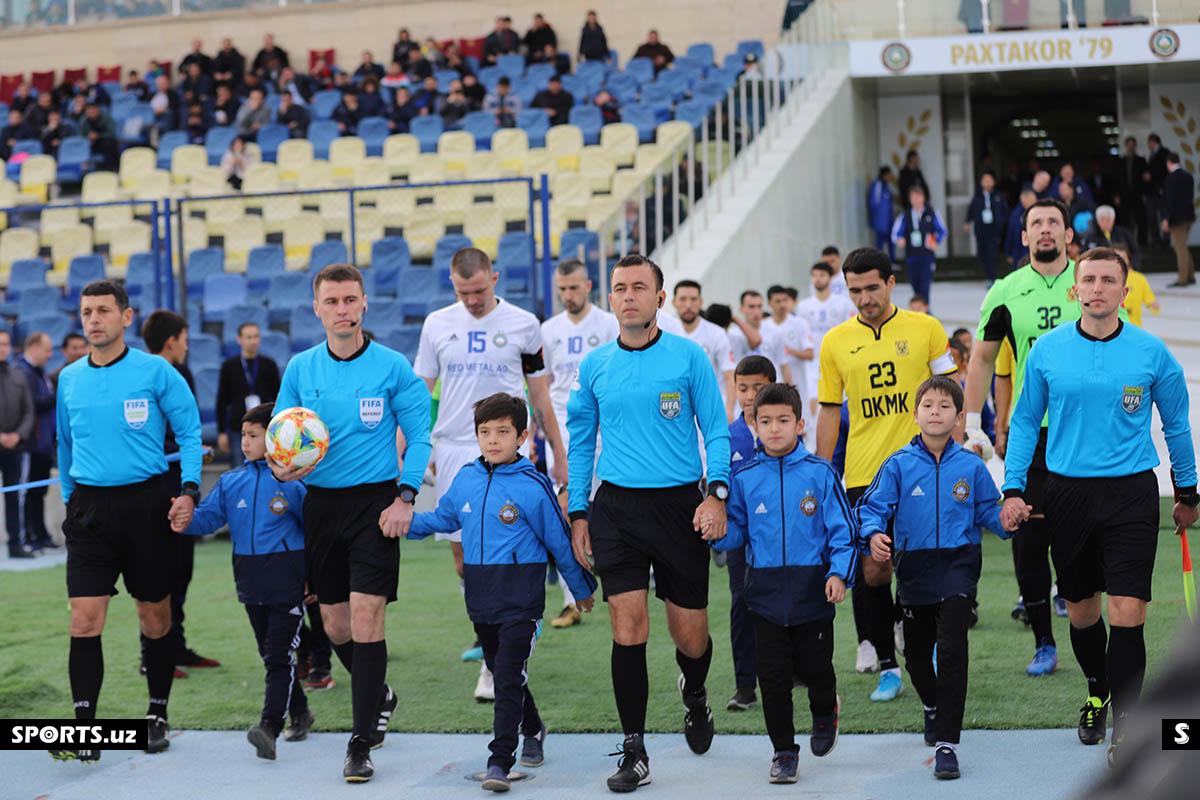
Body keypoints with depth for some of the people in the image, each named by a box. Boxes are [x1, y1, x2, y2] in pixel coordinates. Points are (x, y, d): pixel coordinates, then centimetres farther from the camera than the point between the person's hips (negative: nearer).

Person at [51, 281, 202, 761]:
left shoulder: (156, 372, -3)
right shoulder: (69, 379, 9)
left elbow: (190, 433, -1)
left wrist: (188, 491, -12)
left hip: (146, 504, -2)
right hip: (89, 507, 2)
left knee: (155, 618, 7)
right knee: (85, 619, -8)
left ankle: (157, 716, 22)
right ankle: (84, 728, -7)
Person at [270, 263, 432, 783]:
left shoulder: (392, 366, -5)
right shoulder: (300, 368, 4)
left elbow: (418, 433, -1)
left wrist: (406, 497, -11)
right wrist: (281, 467, -12)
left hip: (375, 501, -4)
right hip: (321, 502, 4)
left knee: (365, 614, -13)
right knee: (334, 623, 10)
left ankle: (362, 744, -6)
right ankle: (380, 696, 39)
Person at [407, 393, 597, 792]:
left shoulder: (533, 486, -11)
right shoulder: (466, 479, 4)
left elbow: (560, 542, -2)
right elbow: (442, 518, 20)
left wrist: (582, 590, 7)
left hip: (520, 600, -6)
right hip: (481, 600, 6)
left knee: (508, 677, -11)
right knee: (500, 670, 19)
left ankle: (500, 761, -10)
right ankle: (533, 730, 42)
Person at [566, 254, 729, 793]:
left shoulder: (689, 357, -1)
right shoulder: (594, 366, 6)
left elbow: (716, 429, 1)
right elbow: (580, 442, 14)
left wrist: (717, 493, -11)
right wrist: (577, 513, 10)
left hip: (680, 505, -1)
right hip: (616, 507, 1)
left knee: (690, 634, 4)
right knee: (628, 627, -7)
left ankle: (694, 696, 39)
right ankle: (634, 753, 1)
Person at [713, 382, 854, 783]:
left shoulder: (819, 473, -5)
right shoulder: (744, 477, 2)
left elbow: (842, 531, -3)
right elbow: (736, 532, 7)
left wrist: (838, 574, -15)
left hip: (812, 591, -1)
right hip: (766, 594, 2)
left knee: (815, 667, 7)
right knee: (773, 675, 4)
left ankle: (825, 712, 41)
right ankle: (783, 750, 18)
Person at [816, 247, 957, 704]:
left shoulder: (925, 329, 1)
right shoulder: (835, 342, 5)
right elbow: (829, 412, 10)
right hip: (862, 474, 1)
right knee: (872, 570, 0)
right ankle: (887, 667, 10)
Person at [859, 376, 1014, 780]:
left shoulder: (970, 466, -1)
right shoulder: (899, 465, -3)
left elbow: (987, 510, 5)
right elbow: (873, 507, -4)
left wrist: (1006, 521, -15)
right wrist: (874, 535, -22)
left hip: (958, 566, -2)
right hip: (914, 567, 2)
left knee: (951, 649, -16)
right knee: (916, 651, 17)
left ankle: (947, 743, -13)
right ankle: (933, 707, 50)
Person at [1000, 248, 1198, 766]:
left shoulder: (1151, 352, -3)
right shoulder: (1047, 350, 1)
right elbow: (1025, 421, 9)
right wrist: (1013, 489, 2)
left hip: (1131, 494, -2)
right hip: (1067, 491, 2)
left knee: (1126, 615, -11)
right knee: (1081, 611, 14)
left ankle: (1124, 728, -1)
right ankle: (1097, 692, 40)